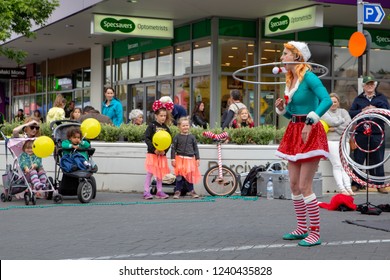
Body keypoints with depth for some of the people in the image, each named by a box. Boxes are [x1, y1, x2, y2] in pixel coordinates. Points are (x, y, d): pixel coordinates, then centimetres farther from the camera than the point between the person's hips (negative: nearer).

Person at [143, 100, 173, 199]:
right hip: (152, 153, -4)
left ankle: (159, 191, 18)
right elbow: (146, 138, -12)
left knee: (160, 173, 10)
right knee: (150, 172, -4)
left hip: (162, 154, 4)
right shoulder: (152, 126, -6)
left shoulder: (166, 128, 7)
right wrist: (154, 149, -18)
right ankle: (146, 191, 0)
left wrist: (165, 151, -9)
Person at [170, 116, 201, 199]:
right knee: (180, 175, -1)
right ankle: (178, 191, 8)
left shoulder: (192, 137, 7)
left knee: (190, 175, 5)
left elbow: (196, 148, 11)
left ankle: (191, 190, 19)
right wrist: (173, 159, -5)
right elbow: (173, 149, 1)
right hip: (180, 158, -2)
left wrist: (197, 159, 7)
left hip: (190, 159, 2)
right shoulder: (177, 137, 0)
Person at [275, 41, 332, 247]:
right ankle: (302, 229, 22)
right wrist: (281, 108, -1)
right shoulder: (290, 80, 12)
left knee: (304, 186, -9)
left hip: (310, 133, -9)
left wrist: (310, 122, -31)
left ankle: (315, 233, -2)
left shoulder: (308, 77, -12)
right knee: (294, 185, 11)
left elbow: (327, 100, -26)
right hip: (294, 133, 9)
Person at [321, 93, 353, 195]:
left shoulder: (343, 111, 17)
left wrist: (335, 129, -5)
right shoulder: (324, 112, 7)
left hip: (343, 141, 3)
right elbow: (332, 122, -11)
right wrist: (342, 120, 4)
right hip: (331, 141, -3)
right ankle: (342, 189, -15)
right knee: (337, 166, -11)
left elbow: (349, 125, 2)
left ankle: (348, 188, -12)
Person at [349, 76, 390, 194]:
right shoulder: (358, 99, 12)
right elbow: (351, 113, 3)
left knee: (378, 160, 3)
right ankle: (357, 183, 7)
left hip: (377, 134, 0)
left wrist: (376, 109, -12)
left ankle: (380, 184, 9)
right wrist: (362, 111, -12)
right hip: (361, 134, 0)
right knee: (358, 159, 1)